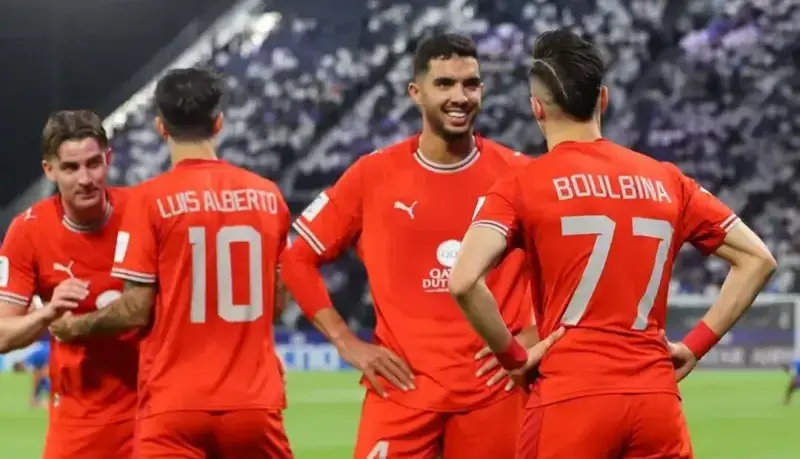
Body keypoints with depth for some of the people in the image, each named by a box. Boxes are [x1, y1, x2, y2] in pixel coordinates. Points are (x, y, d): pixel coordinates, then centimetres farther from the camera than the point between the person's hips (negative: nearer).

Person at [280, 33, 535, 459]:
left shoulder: (516, 174, 2)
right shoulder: (373, 175, 2)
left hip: (494, 390, 1)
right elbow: (296, 258, 7)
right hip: (403, 384, -1)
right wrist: (347, 343, 0)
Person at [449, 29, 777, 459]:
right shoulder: (667, 181, 12)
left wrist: (514, 356, -2)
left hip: (570, 398, -3)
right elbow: (757, 259, 15)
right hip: (658, 400, 3)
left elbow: (464, 281, -15)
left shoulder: (521, 186, 0)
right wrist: (697, 343, 13)